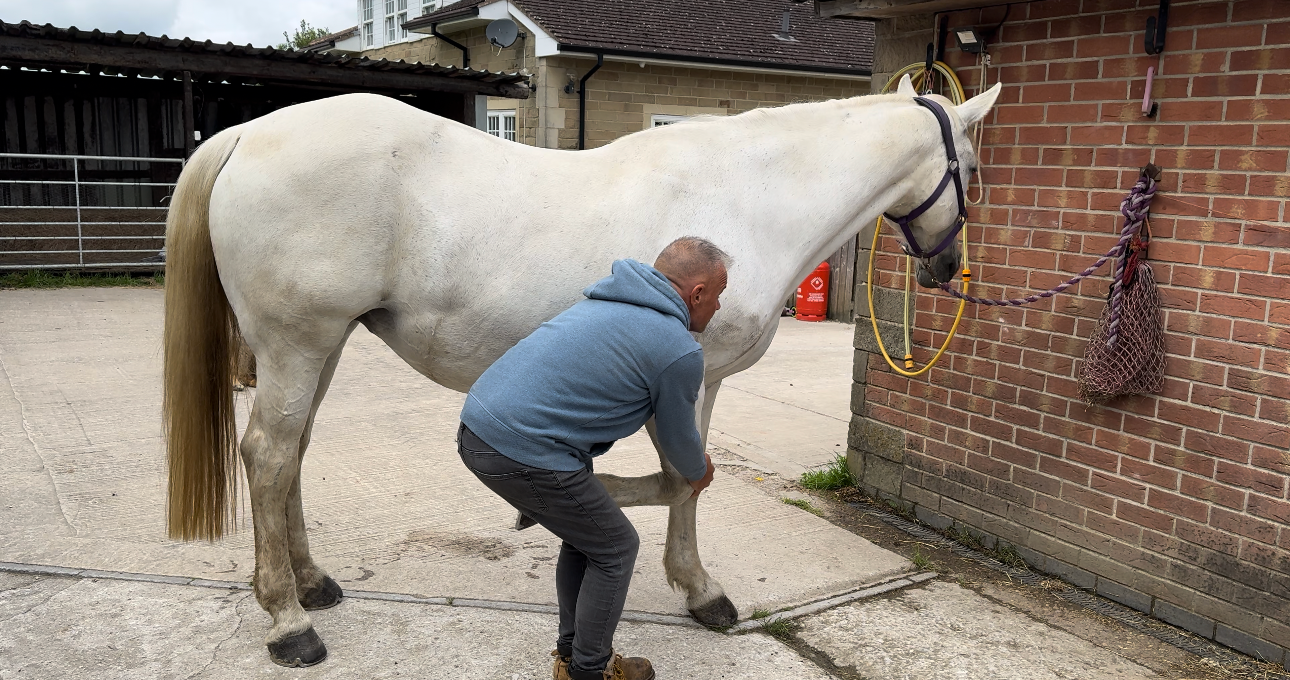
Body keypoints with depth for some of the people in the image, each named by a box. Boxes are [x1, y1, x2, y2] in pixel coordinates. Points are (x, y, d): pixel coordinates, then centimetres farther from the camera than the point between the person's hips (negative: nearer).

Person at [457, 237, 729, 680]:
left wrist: (693, 456, 43)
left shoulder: (612, 299, 18)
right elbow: (678, 440, 7)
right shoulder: (680, 351, -10)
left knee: (584, 536, 25)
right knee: (615, 549, 12)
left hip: (477, 427, 9)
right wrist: (699, 474, 30)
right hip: (523, 455, -9)